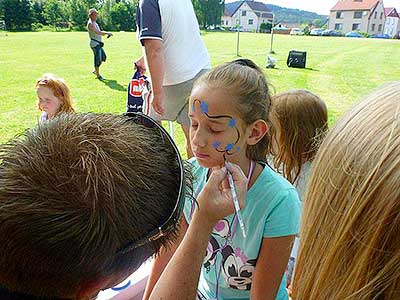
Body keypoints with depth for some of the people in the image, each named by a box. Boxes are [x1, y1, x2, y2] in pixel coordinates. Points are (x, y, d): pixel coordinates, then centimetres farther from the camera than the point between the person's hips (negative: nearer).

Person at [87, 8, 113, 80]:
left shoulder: (95, 23, 17)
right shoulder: (90, 23, -13)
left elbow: (99, 32, 23)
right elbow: (97, 32, -25)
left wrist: (106, 33, 8)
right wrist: (107, 33, -28)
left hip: (99, 43, 10)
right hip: (94, 44, -10)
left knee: (103, 57, 15)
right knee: (98, 59, -5)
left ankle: (95, 70, 27)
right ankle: (98, 75, 6)